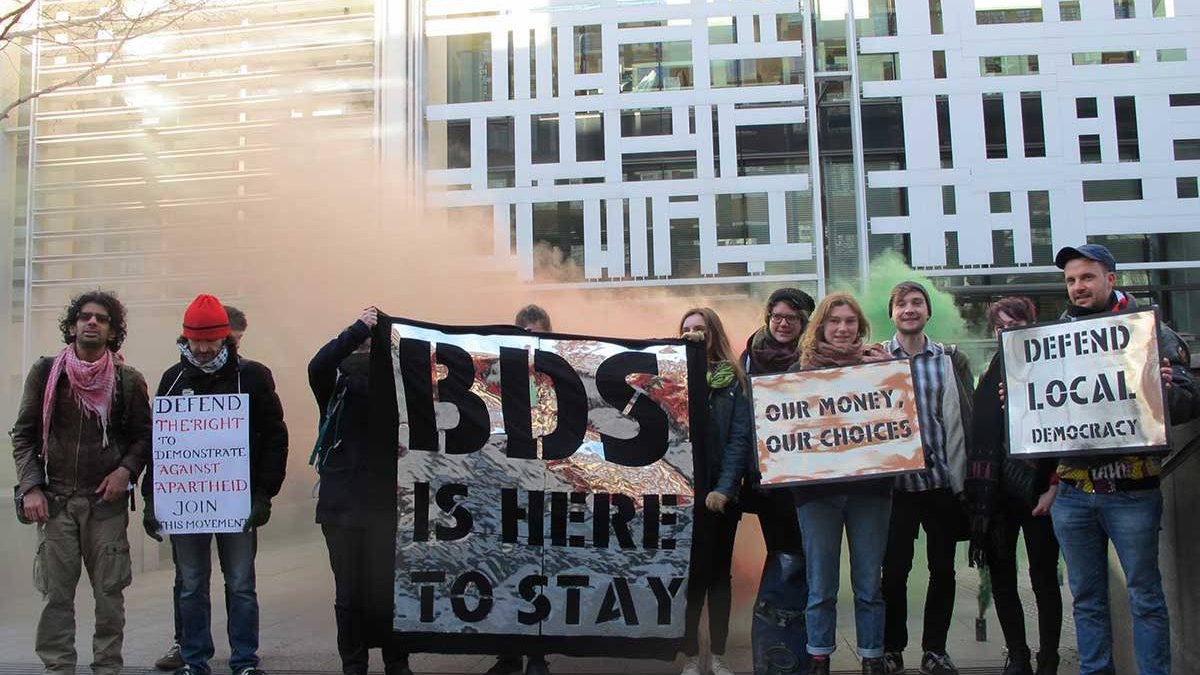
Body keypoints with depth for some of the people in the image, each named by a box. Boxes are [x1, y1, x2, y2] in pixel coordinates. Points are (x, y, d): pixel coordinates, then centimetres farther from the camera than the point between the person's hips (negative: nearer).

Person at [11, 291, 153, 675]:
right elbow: (23, 434, 7)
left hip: (107, 500, 0)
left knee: (109, 591, 3)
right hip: (55, 499, 0)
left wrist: (126, 470, -9)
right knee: (56, 592, 2)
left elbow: (144, 436, 9)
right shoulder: (45, 373, 5)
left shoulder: (128, 380, 3)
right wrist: (30, 487, -3)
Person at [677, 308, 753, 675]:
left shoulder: (733, 379, 3)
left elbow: (740, 437, -4)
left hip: (720, 490, 0)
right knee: (688, 570, 2)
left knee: (719, 570, 8)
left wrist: (724, 488, -16)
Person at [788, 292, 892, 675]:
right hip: (817, 487, 0)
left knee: (869, 583, 7)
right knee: (821, 585, 6)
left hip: (869, 485, 1)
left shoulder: (875, 364, 6)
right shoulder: (801, 370, 4)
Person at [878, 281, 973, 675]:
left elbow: (967, 417, 6)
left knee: (943, 569, 7)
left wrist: (968, 476, 0)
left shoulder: (952, 360, 7)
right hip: (897, 482, -1)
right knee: (894, 569, 4)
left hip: (944, 480, 1)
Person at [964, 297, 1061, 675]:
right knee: (1001, 578, 6)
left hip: (1038, 489, -4)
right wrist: (977, 489, 6)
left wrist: (1054, 486, -12)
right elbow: (978, 438, 12)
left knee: (1044, 578, 3)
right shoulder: (992, 378, 11)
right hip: (998, 489, 4)